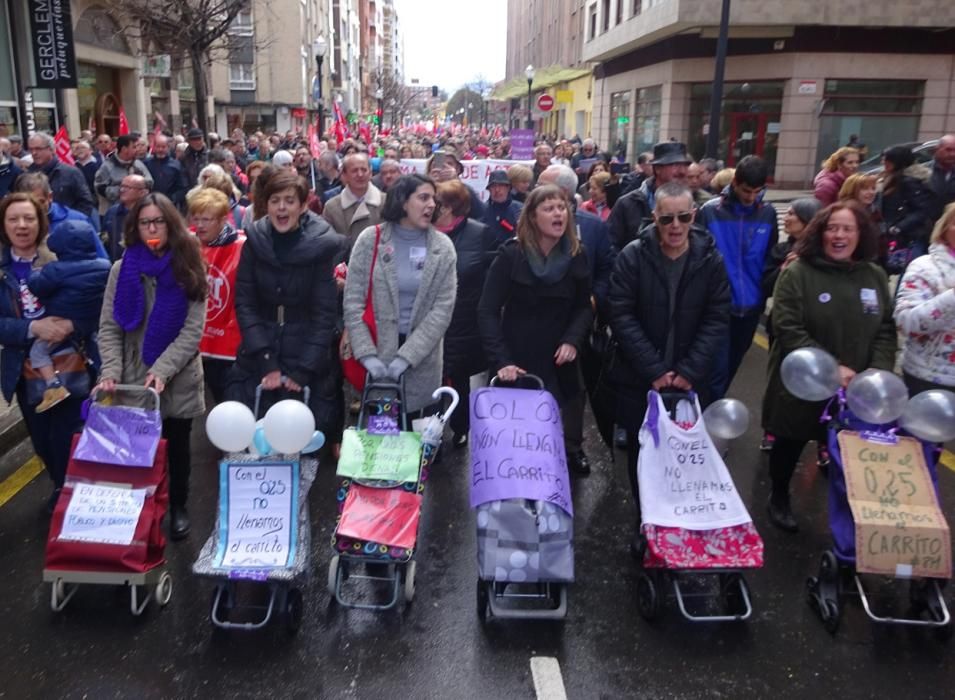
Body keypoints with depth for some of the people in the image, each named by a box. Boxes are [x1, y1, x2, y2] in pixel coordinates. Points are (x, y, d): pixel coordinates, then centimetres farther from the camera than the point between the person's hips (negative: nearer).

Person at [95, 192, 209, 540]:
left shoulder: (189, 269, -2)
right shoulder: (122, 269, 2)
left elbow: (193, 330, -9)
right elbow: (109, 327, -1)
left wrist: (162, 370, -20)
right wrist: (111, 371, -16)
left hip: (179, 379, 0)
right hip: (134, 379, 1)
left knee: (177, 444, 13)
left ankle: (178, 508, 31)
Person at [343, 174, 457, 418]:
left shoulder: (443, 247, -2)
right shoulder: (370, 239, -4)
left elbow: (442, 310, -8)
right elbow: (353, 302, -6)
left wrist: (405, 358, -14)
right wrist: (367, 355, -14)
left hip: (421, 361, 1)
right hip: (376, 354, -1)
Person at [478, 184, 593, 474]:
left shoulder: (576, 257, 0)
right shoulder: (511, 255, -10)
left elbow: (585, 306, 7)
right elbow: (488, 311, -11)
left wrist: (572, 340, -12)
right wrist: (500, 360, -21)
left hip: (558, 363, 2)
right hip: (516, 362, -2)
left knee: (556, 426, 8)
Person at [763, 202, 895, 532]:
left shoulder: (875, 277, 5)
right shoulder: (797, 273, -11)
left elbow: (886, 330, 6)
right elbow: (788, 330, -17)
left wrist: (878, 372, -11)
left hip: (854, 390, 3)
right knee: (790, 443, 13)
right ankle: (779, 499, 36)